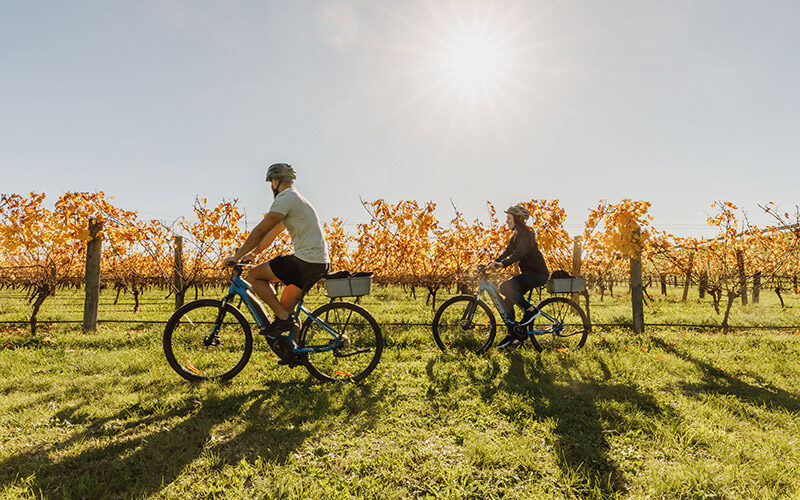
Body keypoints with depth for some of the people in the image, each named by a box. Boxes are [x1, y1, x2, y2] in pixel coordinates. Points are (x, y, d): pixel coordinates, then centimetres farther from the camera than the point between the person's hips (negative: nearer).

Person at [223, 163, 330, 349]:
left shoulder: (285, 199, -8)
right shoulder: (296, 199, 24)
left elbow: (260, 231, -9)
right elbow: (272, 233, 30)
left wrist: (237, 256, -2)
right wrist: (253, 253, 33)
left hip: (305, 262, -10)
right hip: (321, 263, 10)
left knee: (254, 275, 0)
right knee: (285, 305, 17)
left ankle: (283, 318, -3)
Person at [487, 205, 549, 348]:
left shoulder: (525, 233, -14)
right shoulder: (517, 235, 16)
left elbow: (519, 254, -29)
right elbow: (507, 253, 16)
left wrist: (501, 264, -38)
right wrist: (491, 263, 4)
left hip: (537, 274, -10)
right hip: (529, 273, 10)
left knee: (504, 287, -25)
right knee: (507, 301, 4)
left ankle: (531, 310, -13)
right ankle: (513, 334, 13)